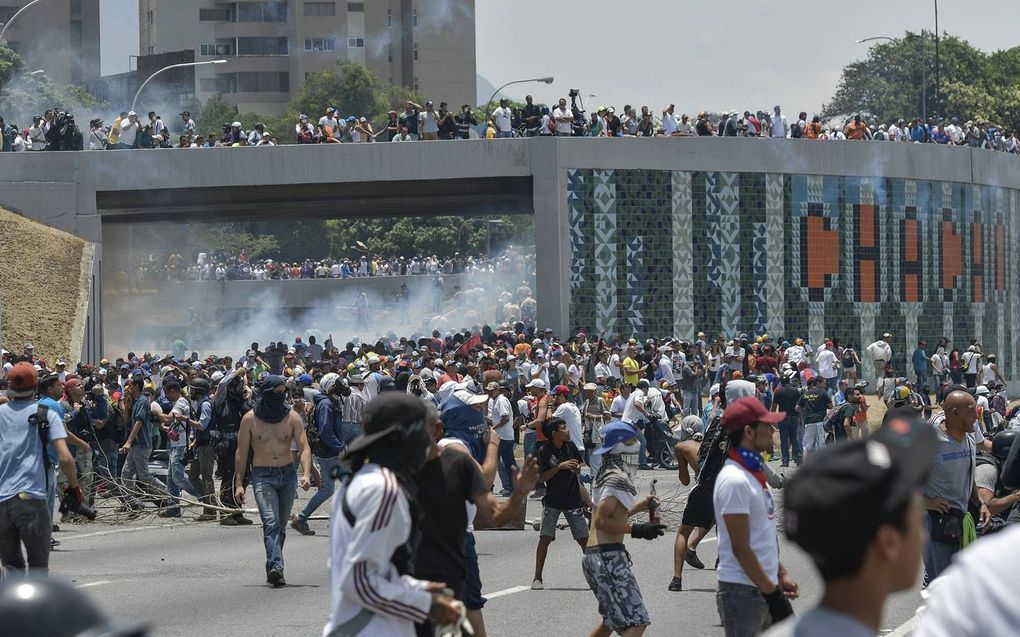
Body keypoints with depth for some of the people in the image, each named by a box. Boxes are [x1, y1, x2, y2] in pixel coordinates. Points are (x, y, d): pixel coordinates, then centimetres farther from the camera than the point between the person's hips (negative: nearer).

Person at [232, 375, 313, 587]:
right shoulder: (250, 419, -1)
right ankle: (276, 567, -34)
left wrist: (306, 474, -21)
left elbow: (304, 448, -4)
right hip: (263, 476, -3)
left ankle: (272, 568, 19)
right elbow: (241, 453, 3)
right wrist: (238, 484, -2)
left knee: (281, 525, 8)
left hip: (288, 475, 3)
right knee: (271, 521, -20)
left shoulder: (292, 418, 3)